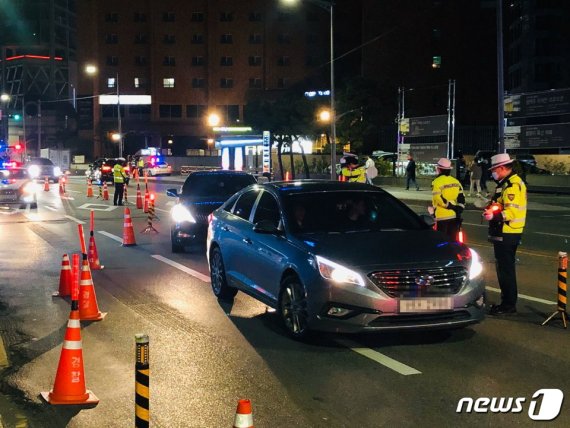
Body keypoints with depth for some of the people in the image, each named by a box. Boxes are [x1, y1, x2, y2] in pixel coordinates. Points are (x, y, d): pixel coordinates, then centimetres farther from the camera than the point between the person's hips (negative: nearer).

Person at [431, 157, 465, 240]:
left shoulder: (437, 182, -10)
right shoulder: (456, 181, 7)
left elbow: (439, 199, -18)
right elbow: (461, 199, 3)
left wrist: (450, 205, -10)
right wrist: (458, 210, 2)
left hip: (442, 216, -5)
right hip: (454, 216, 5)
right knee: (453, 239, 12)